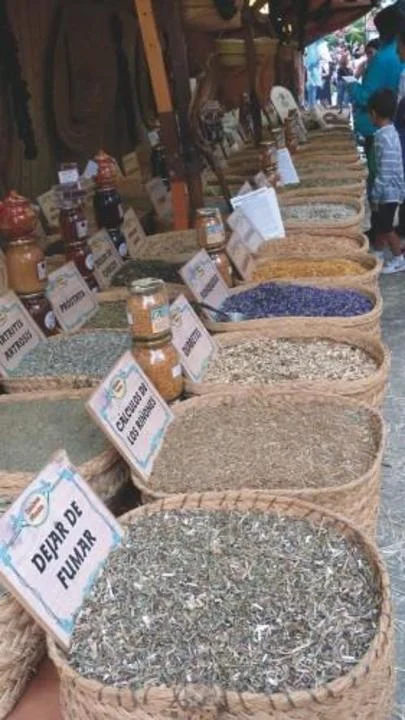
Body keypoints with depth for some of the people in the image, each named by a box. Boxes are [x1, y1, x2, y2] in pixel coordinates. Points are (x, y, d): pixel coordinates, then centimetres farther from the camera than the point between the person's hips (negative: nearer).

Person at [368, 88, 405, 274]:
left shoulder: (383, 137, -25)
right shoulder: (390, 132, 6)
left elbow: (384, 172, -26)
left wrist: (375, 197, -19)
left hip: (388, 192, -9)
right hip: (389, 190, 9)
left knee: (385, 227, 4)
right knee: (379, 224, 20)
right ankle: (377, 254, 34)